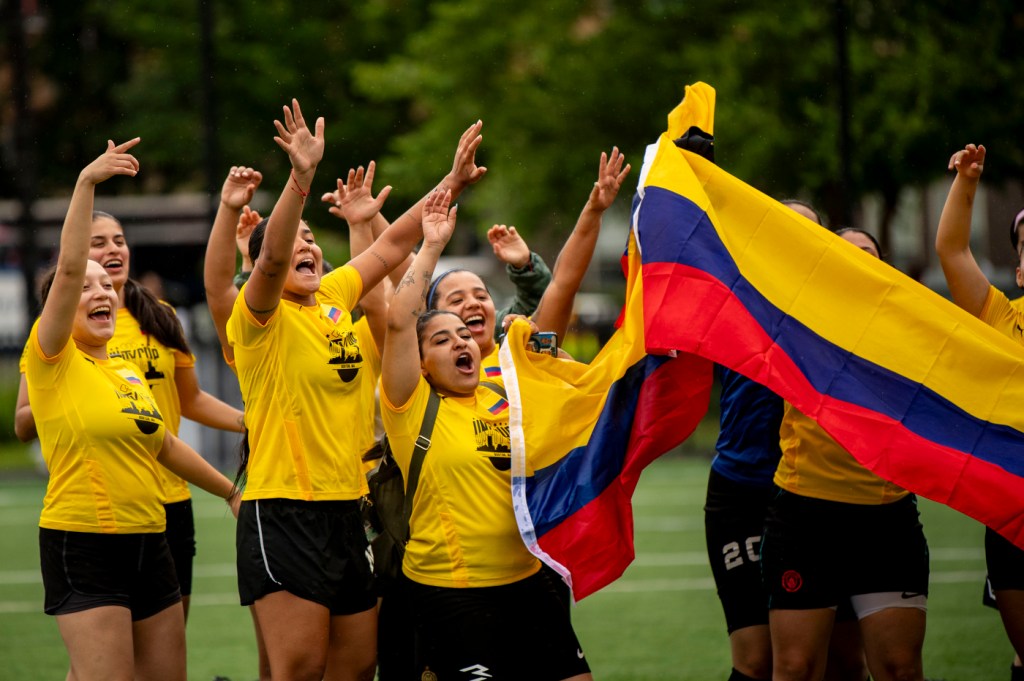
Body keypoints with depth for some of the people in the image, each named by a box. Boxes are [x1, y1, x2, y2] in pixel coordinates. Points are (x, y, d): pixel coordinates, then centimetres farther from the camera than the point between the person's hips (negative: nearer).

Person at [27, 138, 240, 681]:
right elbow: (68, 269, -19)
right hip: (83, 548, -8)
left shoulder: (128, 372, 15)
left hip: (147, 542, 8)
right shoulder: (54, 363, -6)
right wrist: (86, 183, -26)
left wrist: (230, 490, 35)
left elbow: (166, 446, 29)